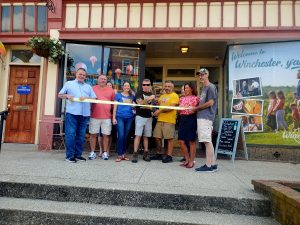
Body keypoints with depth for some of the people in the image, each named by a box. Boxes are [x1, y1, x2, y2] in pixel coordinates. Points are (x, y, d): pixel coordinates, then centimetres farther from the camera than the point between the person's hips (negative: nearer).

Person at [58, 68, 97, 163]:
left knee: (81, 135, 6)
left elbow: (94, 98, 12)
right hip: (72, 113, -3)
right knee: (70, 134, -5)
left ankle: (78, 154, 15)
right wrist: (67, 96, -7)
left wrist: (86, 98, -7)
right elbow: (60, 95, 13)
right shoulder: (69, 84, 14)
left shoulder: (88, 87, 21)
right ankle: (69, 155, 2)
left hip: (85, 114, 3)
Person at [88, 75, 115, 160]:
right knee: (93, 134, 5)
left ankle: (105, 152, 15)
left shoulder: (111, 90, 8)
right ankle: (92, 152, 15)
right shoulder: (93, 89, 6)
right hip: (94, 116, 0)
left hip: (107, 117, 1)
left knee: (106, 135, 5)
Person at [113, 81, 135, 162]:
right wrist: (114, 118, -2)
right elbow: (115, 107, 4)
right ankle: (119, 155, -3)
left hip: (129, 118, 3)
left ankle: (123, 154, 15)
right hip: (120, 117, -3)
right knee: (121, 136, -10)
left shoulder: (132, 96, 14)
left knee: (126, 137, 6)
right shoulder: (118, 95, 7)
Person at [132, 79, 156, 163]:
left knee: (146, 136, 9)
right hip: (140, 116, -4)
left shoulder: (151, 94, 15)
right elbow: (140, 103, -16)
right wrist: (149, 98, -24)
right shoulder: (139, 93, 1)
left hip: (149, 117, 5)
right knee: (138, 135, -9)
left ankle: (146, 154, 14)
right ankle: (135, 154, -7)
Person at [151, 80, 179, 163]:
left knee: (169, 138, -1)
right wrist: (156, 112, 7)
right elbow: (158, 106, 28)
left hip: (169, 120, -7)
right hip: (160, 120, 7)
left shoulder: (174, 96, -3)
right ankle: (158, 154, 22)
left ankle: (169, 156, 6)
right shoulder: (162, 96, 20)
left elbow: (171, 107, -14)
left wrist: (160, 111, -15)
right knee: (157, 137, 9)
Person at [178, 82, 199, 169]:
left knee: (191, 141, 0)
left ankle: (191, 161, 12)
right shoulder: (182, 98, 17)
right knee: (181, 141, 2)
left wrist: (191, 109, -18)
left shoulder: (195, 98, 1)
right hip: (182, 119, 6)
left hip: (191, 119, -5)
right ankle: (187, 159, 19)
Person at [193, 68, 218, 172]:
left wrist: (197, 108, -6)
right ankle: (213, 164, 17)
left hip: (206, 117, -10)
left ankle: (208, 165, -3)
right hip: (201, 117, 10)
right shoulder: (203, 88, 22)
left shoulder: (211, 87, -6)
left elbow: (210, 103, -14)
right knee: (208, 141, 10)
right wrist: (196, 108, 11)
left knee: (207, 141, -8)